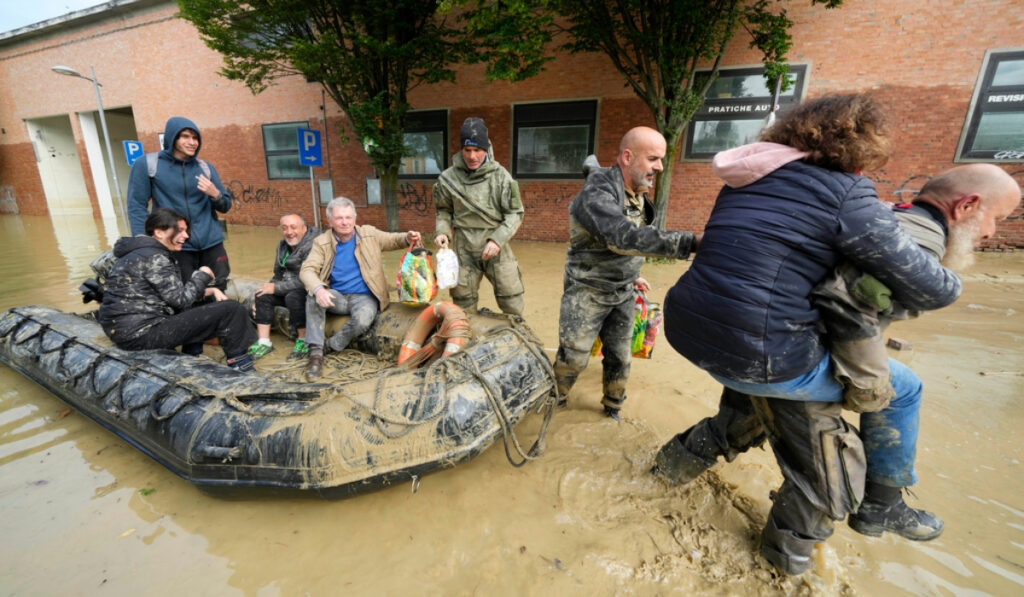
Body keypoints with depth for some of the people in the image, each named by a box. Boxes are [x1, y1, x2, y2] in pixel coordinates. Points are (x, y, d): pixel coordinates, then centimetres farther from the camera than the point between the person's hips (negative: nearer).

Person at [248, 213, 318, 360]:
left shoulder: (312, 245, -19)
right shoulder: (282, 246, 10)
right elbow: (278, 276, 19)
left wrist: (276, 288, -18)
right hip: (288, 290, 8)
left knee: (293, 296, -34)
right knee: (262, 295, -10)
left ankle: (304, 341, -17)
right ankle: (264, 342, -6)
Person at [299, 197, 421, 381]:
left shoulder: (369, 234, 1)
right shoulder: (321, 242, -2)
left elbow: (393, 240, 11)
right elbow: (307, 269, -11)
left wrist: (408, 238, -15)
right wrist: (318, 289, -35)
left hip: (364, 297, -1)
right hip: (337, 296, 1)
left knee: (363, 319, -35)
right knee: (313, 296, -31)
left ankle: (331, 347, -7)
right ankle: (315, 353, -22)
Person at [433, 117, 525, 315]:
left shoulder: (500, 176, -6)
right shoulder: (448, 178, -3)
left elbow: (515, 213, -4)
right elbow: (444, 210, 12)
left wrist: (497, 239, -16)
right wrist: (442, 231, -6)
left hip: (496, 248, -1)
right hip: (464, 250, 1)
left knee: (512, 304, 6)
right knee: (463, 306, 10)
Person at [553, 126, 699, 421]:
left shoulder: (638, 195, 6)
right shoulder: (597, 192, -23)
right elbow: (624, 237, -39)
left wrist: (632, 275, 17)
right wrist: (691, 242, -42)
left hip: (623, 293, 7)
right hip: (588, 292, -7)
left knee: (619, 357, 13)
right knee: (573, 357, 1)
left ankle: (613, 406, 36)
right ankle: (553, 401, 28)